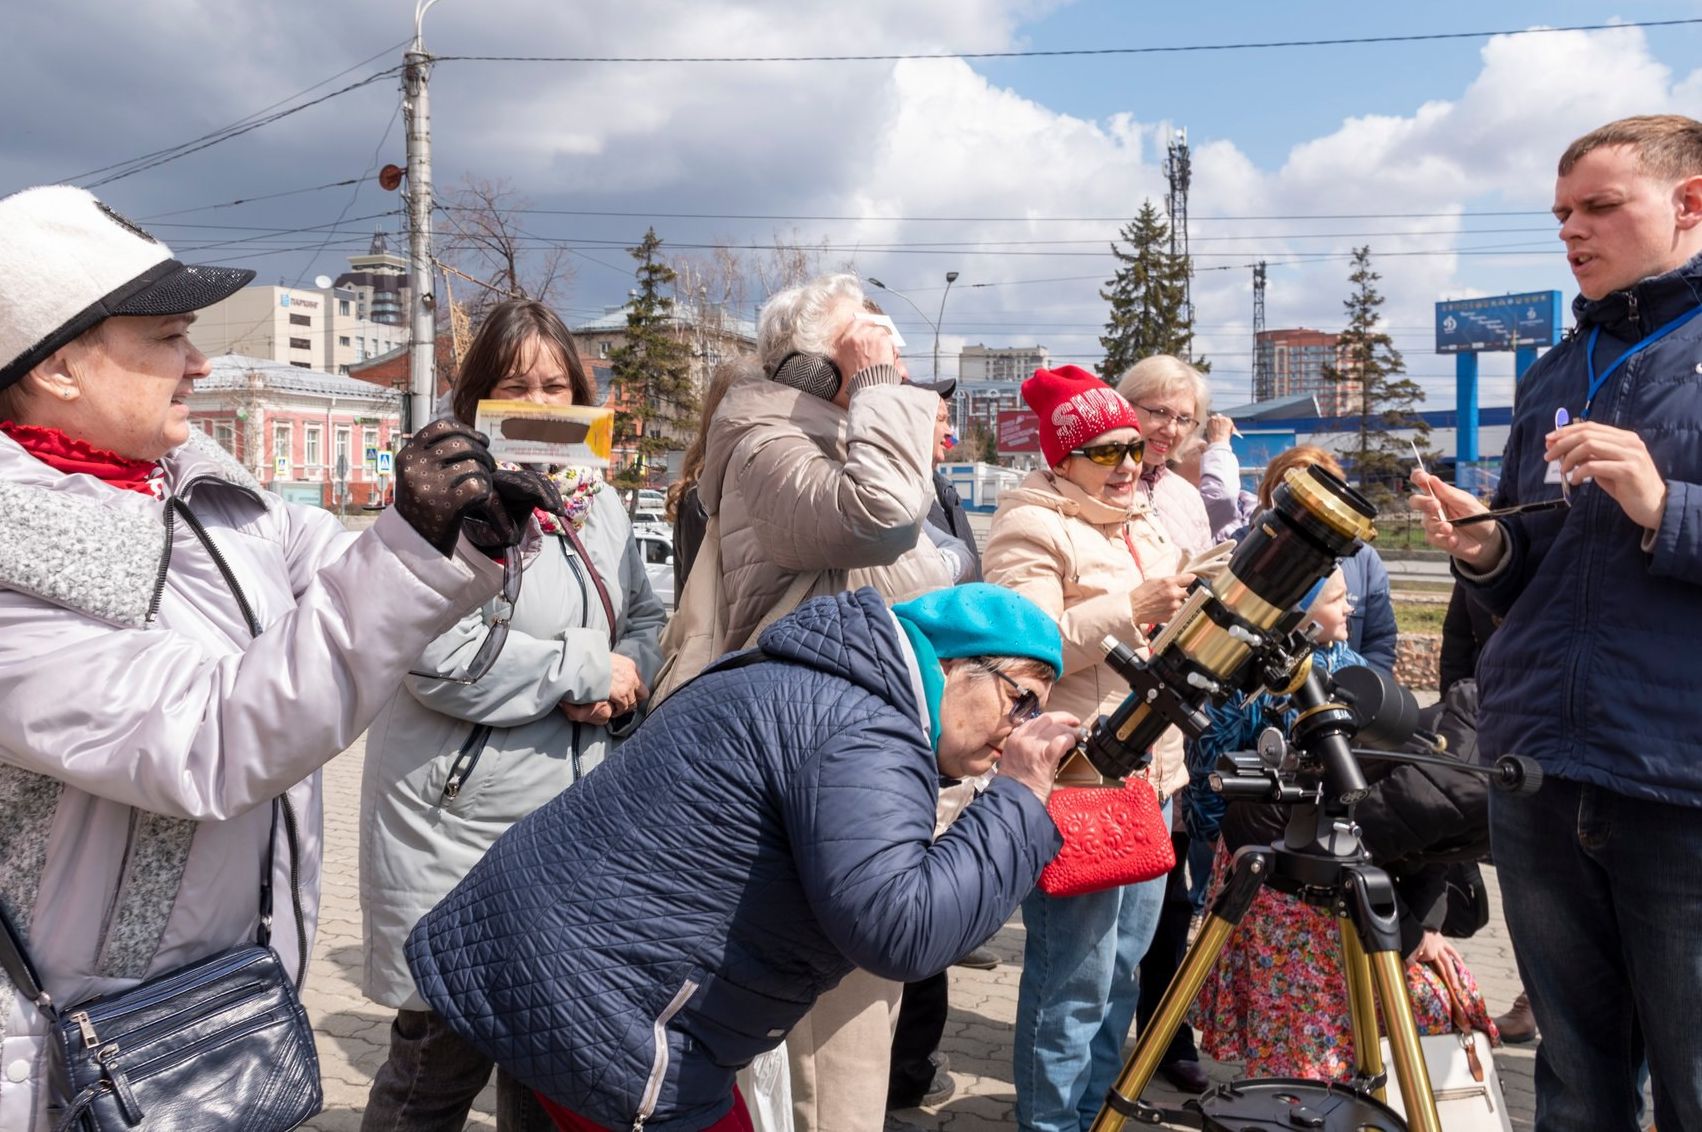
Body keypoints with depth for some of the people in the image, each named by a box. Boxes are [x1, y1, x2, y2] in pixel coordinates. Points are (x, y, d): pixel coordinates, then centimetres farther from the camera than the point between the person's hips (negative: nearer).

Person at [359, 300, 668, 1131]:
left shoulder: (597, 504, 10)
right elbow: (439, 658, -24)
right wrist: (586, 671, -15)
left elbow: (645, 623, 14)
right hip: (458, 823, -6)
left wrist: (620, 689, -9)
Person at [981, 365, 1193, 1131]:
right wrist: (1130, 610, -23)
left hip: (1150, 774, 9)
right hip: (1075, 780, -9)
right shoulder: (1031, 528, -9)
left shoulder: (1145, 526, 18)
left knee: (1123, 962, 16)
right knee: (1074, 975, -5)